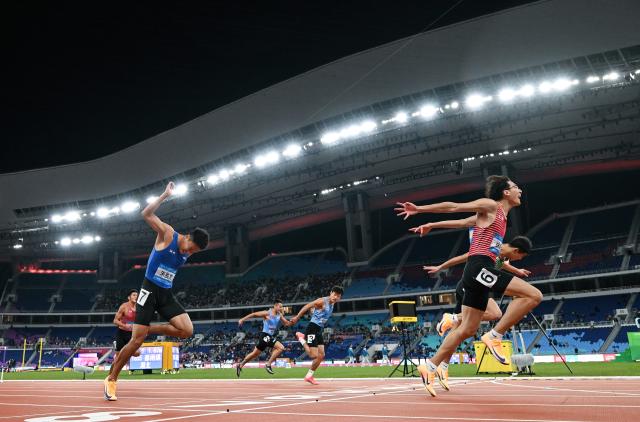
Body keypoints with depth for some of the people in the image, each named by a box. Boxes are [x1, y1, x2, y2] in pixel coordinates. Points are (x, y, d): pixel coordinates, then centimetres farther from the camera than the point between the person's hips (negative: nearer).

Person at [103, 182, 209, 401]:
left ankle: (148, 330, 6)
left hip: (166, 294, 6)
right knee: (136, 340, -9)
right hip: (149, 291, -6)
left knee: (187, 330, -13)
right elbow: (146, 214, -21)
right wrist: (165, 195, -23)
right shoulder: (167, 234, -12)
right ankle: (111, 379, 8)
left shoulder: (187, 253, 5)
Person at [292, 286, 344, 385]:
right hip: (312, 328, -9)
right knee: (314, 355, -12)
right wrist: (297, 317, -12)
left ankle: (309, 376, 19)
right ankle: (301, 338, 9)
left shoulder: (332, 304, 11)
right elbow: (307, 306, -14)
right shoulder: (322, 301, -15)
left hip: (319, 330, 9)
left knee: (321, 356, 8)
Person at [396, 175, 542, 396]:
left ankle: (430, 367, 16)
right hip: (479, 267, -10)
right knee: (533, 295, -17)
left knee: (467, 329, 11)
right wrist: (419, 209, -2)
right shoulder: (490, 206, -1)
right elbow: (453, 207, -2)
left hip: (479, 273, 10)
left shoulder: (499, 216, 25)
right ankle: (495, 336, -12)